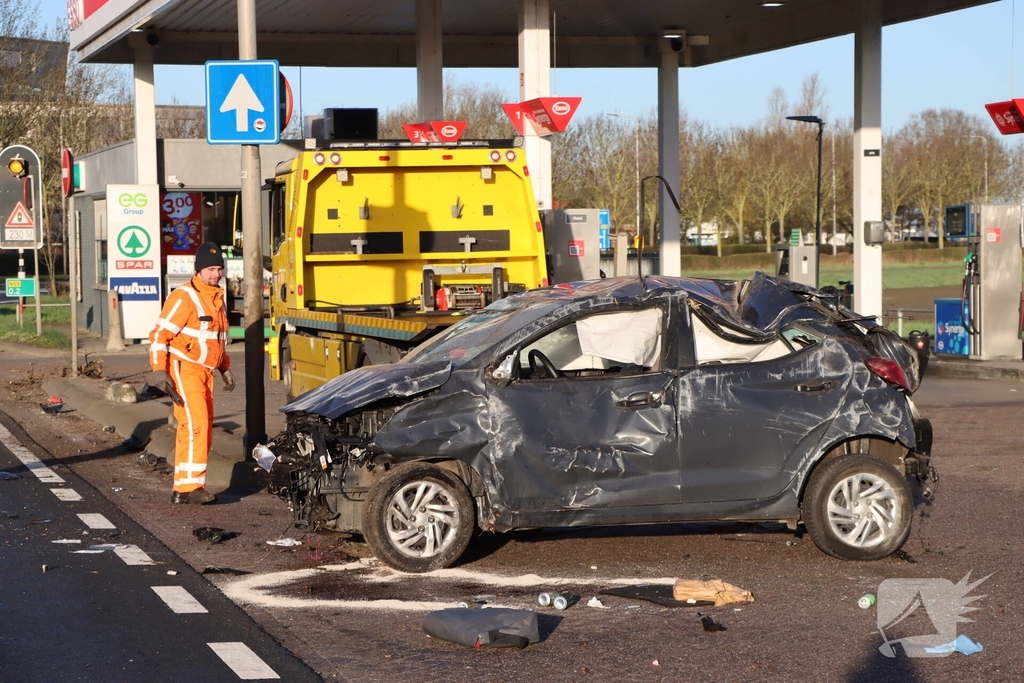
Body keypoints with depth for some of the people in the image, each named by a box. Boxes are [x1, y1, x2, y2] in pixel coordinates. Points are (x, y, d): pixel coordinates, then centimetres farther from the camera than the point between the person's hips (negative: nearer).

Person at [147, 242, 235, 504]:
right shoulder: (184, 297, -14)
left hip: (205, 371, 9)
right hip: (183, 368, -9)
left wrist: (225, 368, 24)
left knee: (203, 427, 7)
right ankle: (189, 485, -18)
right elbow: (160, 335, -16)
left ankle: (185, 487, 12)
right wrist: (159, 371, -24)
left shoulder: (217, 297, 14)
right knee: (195, 424, -18)